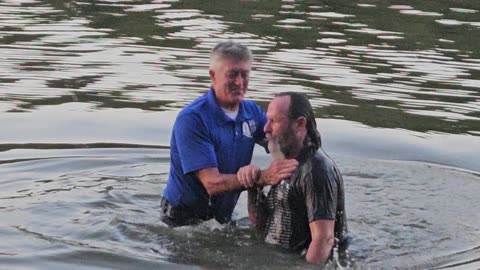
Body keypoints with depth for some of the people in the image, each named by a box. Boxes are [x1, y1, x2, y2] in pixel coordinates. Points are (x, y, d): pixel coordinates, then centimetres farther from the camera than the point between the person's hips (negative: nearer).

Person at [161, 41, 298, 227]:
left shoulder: (252, 112, 2)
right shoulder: (191, 119, -21)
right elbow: (212, 183, -27)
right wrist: (264, 177, -39)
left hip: (223, 216, 6)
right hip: (183, 218, -6)